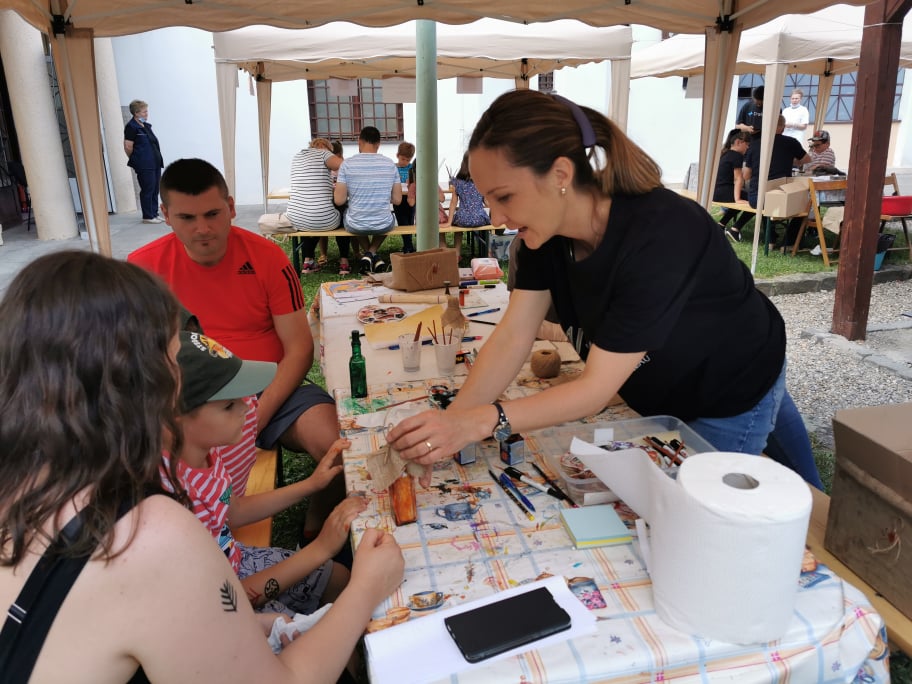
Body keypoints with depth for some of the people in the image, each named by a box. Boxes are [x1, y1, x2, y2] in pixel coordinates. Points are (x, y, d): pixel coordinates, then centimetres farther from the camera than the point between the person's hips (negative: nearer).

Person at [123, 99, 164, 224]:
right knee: (147, 190, -3)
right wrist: (135, 160, 1)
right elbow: (128, 147, -12)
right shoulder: (131, 127, -11)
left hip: (155, 163, 8)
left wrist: (158, 159, 13)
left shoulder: (146, 125, 15)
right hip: (144, 165, -8)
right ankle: (148, 217, 4)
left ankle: (154, 214, 20)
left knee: (155, 189, 11)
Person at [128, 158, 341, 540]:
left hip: (270, 393, 0)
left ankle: (317, 527, 6)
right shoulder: (144, 267, -2)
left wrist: (259, 414, -17)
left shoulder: (266, 257, -4)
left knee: (336, 442, -26)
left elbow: (299, 348, -5)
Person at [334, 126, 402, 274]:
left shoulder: (347, 164, -10)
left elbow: (339, 200, -12)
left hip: (355, 226, -1)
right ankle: (373, 253, 19)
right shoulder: (390, 164, -4)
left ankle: (368, 254, 21)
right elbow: (397, 200, -2)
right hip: (384, 226, 1)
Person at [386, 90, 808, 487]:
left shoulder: (660, 237, -39)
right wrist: (447, 425, -33)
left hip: (732, 398, -6)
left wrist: (480, 421, -48)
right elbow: (512, 336, -21)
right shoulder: (547, 225, -17)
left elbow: (598, 386, -38)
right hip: (655, 393, 6)